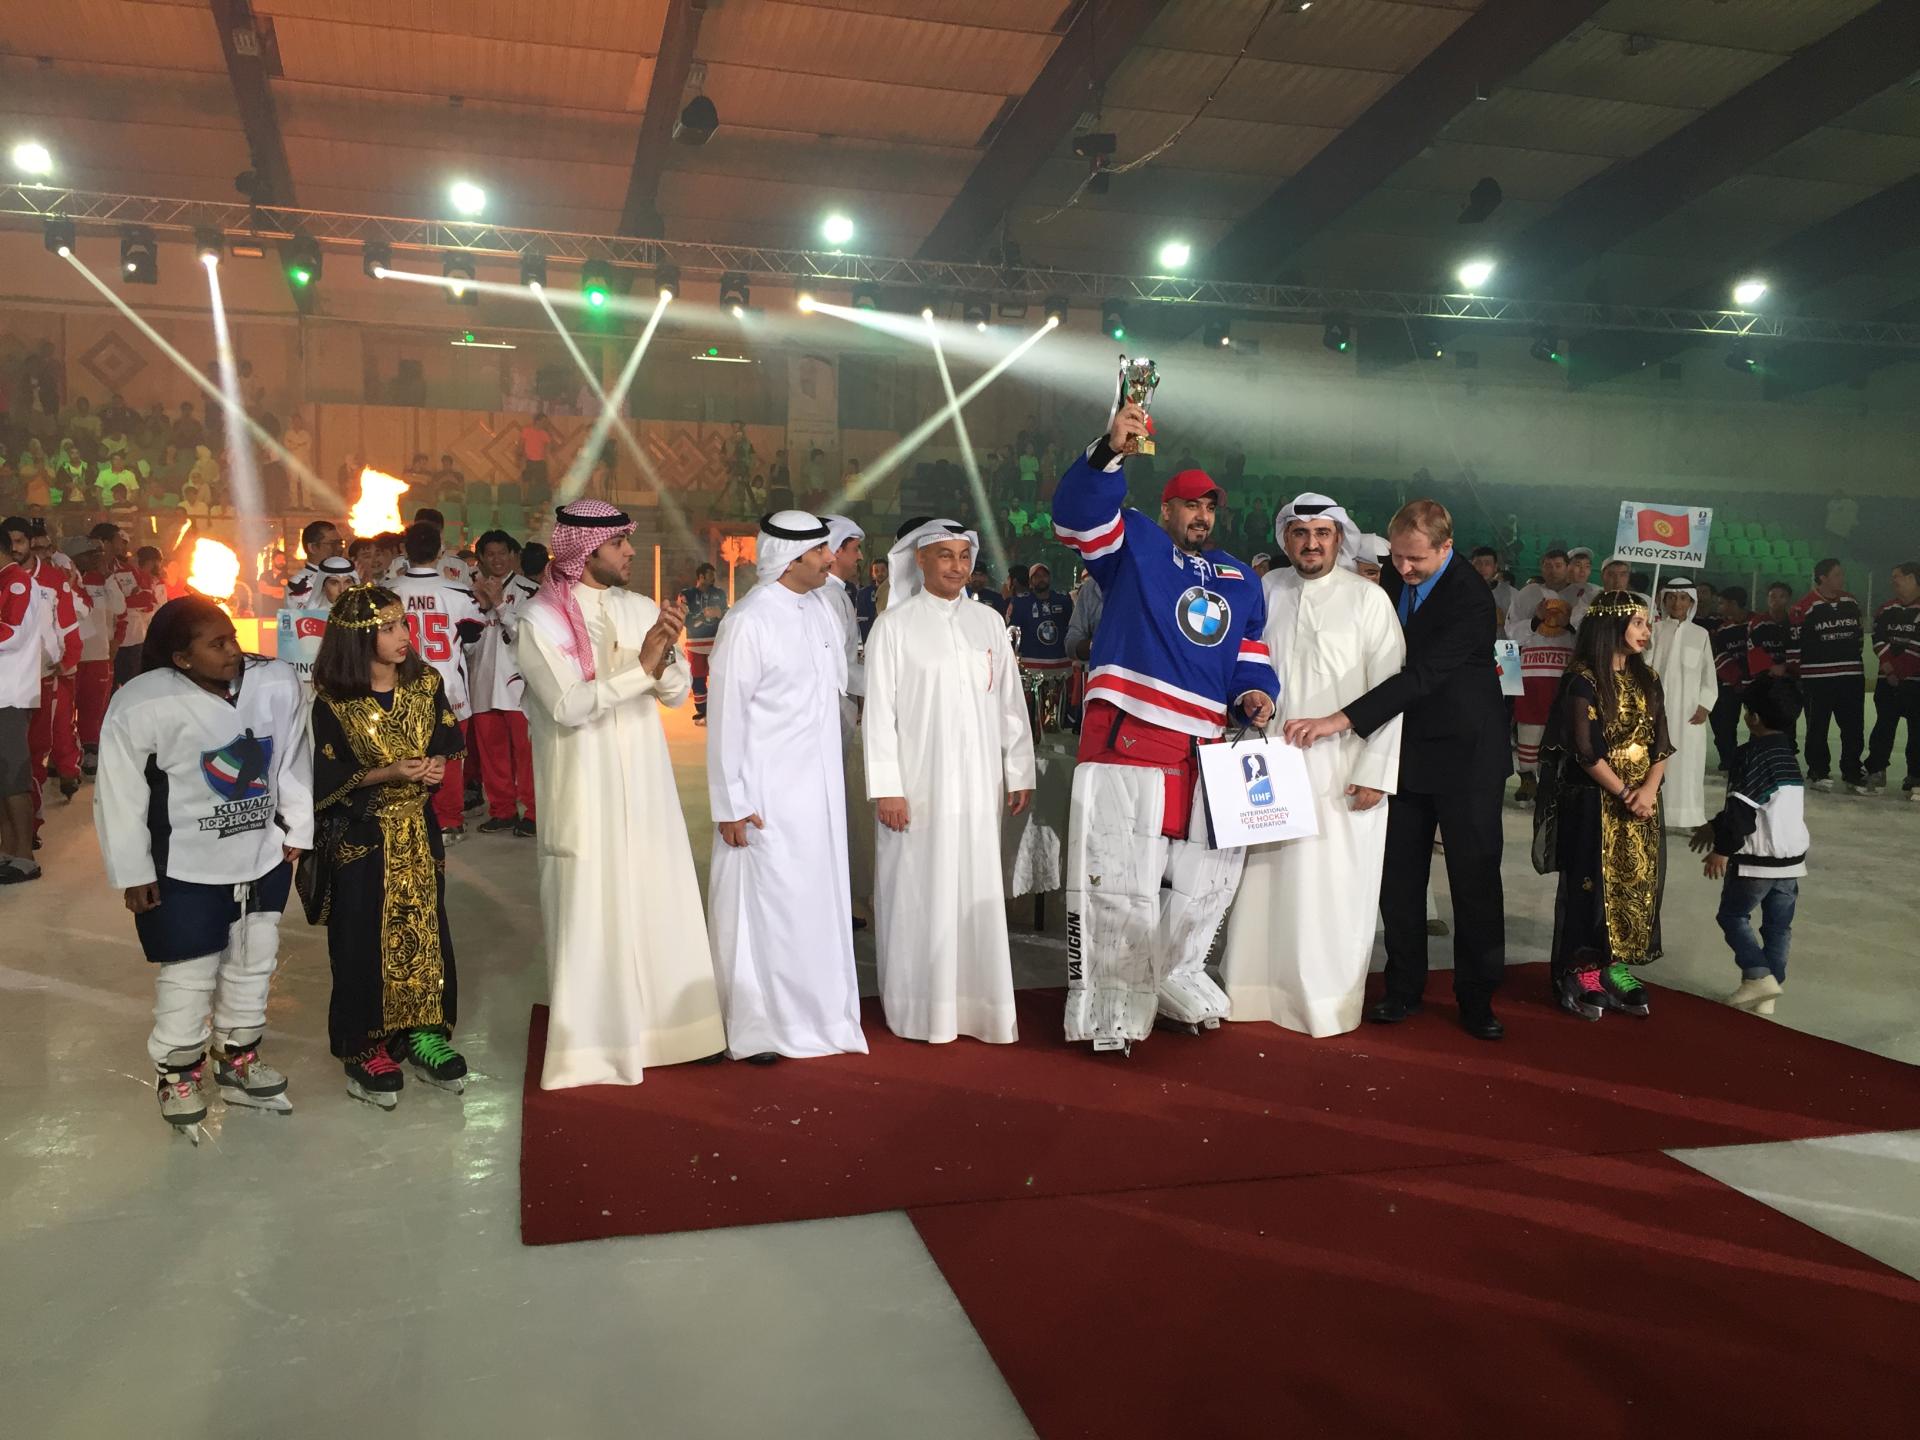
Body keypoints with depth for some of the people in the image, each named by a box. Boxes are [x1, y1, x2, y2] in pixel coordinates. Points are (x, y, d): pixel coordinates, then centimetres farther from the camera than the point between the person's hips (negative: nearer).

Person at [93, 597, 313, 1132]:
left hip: (264, 857, 4)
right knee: (189, 974, 7)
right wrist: (133, 872, -7)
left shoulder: (279, 683, -13)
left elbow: (293, 760, 1)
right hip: (185, 867, -4)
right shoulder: (140, 705, -22)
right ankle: (177, 1072, 32)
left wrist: (297, 832, 6)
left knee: (254, 964, 18)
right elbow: (120, 793, -12)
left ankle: (237, 1061, 40)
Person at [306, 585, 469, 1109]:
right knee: (363, 940, 3)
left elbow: (449, 745, 6)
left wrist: (437, 766, -15)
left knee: (425, 929, 7)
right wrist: (390, 774, -22)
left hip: (418, 830, 4)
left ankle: (421, 1032, 21)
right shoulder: (332, 703, -12)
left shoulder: (426, 684, 0)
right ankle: (365, 1047, 16)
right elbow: (328, 779, -11)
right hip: (359, 837, -4)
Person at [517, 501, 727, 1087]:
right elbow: (567, 706, -18)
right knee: (589, 910, 1)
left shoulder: (641, 609, 5)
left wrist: (665, 654, -19)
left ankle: (656, 1020, 23)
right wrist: (641, 668, -23)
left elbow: (678, 693, 2)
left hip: (644, 785, 5)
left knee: (656, 901, 9)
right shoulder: (542, 619, -8)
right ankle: (591, 1038, 13)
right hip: (584, 790, -5)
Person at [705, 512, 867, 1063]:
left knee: (819, 902, 14)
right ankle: (755, 1029, 14)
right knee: (766, 907, 1)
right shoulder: (748, 622, -15)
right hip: (767, 796, -7)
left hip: (821, 789, 7)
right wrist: (729, 805, -13)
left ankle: (819, 1012, 28)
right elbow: (725, 715, -13)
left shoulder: (820, 608, 6)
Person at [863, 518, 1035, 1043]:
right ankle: (920, 1006, 12)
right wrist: (886, 788, -11)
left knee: (976, 892, 5)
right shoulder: (894, 625, -2)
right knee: (918, 894, 1)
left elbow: (1010, 704, 12)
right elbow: (879, 711, -6)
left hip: (978, 785, 4)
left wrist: (1019, 773, 10)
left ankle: (975, 1003, 16)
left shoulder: (988, 624, 10)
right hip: (917, 784, -3)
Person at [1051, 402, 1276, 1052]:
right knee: (1117, 882, -5)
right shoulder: (1135, 542, 5)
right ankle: (1110, 1007, 8)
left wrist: (1255, 690, 3)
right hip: (1126, 738, -6)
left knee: (1209, 876, 13)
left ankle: (1174, 981, 34)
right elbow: (1077, 513, -13)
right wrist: (1110, 451, -29)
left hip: (1204, 752, 6)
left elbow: (1251, 651, 24)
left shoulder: (1240, 578, 22)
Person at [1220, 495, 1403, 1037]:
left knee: (1333, 886, -1)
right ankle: (1258, 989, 18)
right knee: (1264, 880, 6)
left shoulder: (1367, 598, -2)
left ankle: (1329, 1002, 13)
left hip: (1342, 770, -3)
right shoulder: (1268, 590, 8)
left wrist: (1374, 773, -10)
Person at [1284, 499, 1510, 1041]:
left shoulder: (1470, 598, -21)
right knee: (1399, 876, 7)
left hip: (1464, 752, -6)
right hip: (1407, 747, 6)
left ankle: (1477, 999, 13)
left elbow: (1423, 674, -30)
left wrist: (1341, 719, -36)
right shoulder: (1391, 578, 0)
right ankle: (1404, 989, 18)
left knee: (1475, 877, 2)